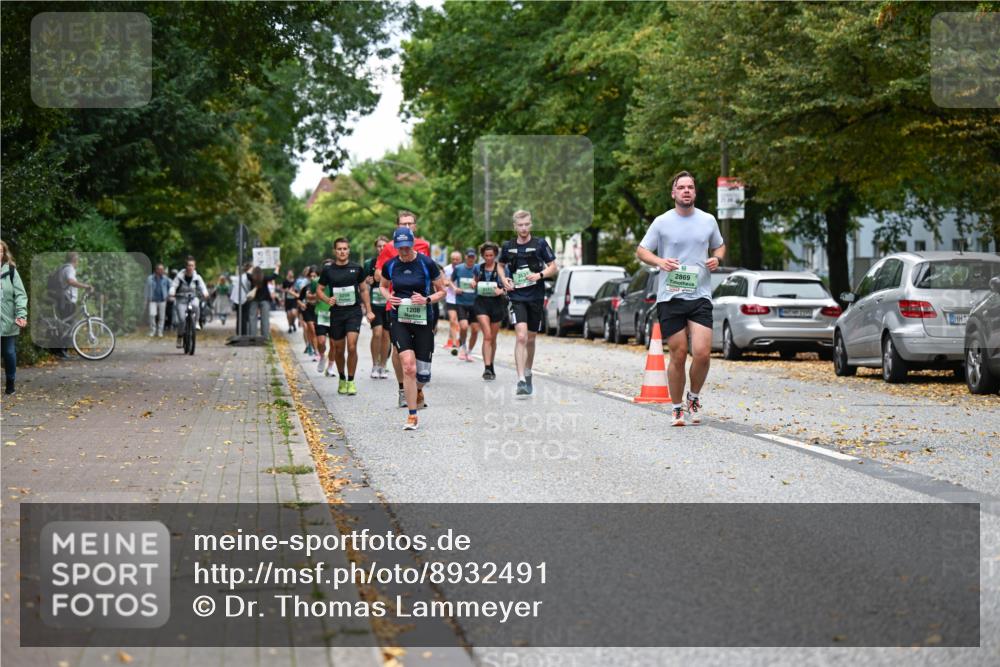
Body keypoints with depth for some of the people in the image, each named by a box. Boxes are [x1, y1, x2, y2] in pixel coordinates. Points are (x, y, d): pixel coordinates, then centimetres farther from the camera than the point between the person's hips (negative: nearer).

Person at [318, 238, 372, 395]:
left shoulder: (357, 268, 3)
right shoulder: (328, 270, 2)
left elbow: (364, 289, 12)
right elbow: (320, 290, 11)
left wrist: (368, 311, 9)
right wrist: (327, 300, -10)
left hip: (354, 311, -1)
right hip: (336, 313, 1)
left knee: (352, 346, -15)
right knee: (338, 349, 8)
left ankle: (351, 381, -4)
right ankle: (342, 379, 28)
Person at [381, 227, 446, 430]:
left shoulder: (427, 264, -7)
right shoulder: (390, 265, 1)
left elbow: (442, 291, 3)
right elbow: (383, 286, 20)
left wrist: (427, 300, -16)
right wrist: (388, 296, -2)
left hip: (423, 321, 0)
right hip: (399, 320, 0)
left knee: (423, 373, 4)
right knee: (408, 366, -17)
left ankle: (418, 391, 42)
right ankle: (412, 416, -8)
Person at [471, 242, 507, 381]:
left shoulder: (501, 268, -1)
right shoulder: (478, 268, 5)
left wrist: (501, 291, -18)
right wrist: (473, 284, -1)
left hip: (496, 303, 0)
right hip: (481, 302, 0)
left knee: (493, 338, 12)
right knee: (487, 335, -16)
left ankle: (491, 367, 30)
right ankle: (487, 368, -21)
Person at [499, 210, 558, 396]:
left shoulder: (540, 244, -1)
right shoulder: (508, 246, 3)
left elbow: (554, 267, 3)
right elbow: (501, 265, 21)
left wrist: (540, 275, -15)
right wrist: (504, 279, 2)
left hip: (536, 297, 1)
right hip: (517, 297, -1)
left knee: (530, 339, 12)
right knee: (521, 337, -17)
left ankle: (528, 375, 33)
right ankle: (521, 380, -21)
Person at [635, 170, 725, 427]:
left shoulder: (708, 220, 9)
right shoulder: (662, 222, 2)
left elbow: (719, 246, 24)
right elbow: (641, 251, 7)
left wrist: (717, 259, 1)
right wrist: (659, 261, -12)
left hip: (700, 297, 1)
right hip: (669, 298, -1)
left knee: (702, 353, -12)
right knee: (678, 356, 1)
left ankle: (694, 397, 15)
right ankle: (677, 408, 17)